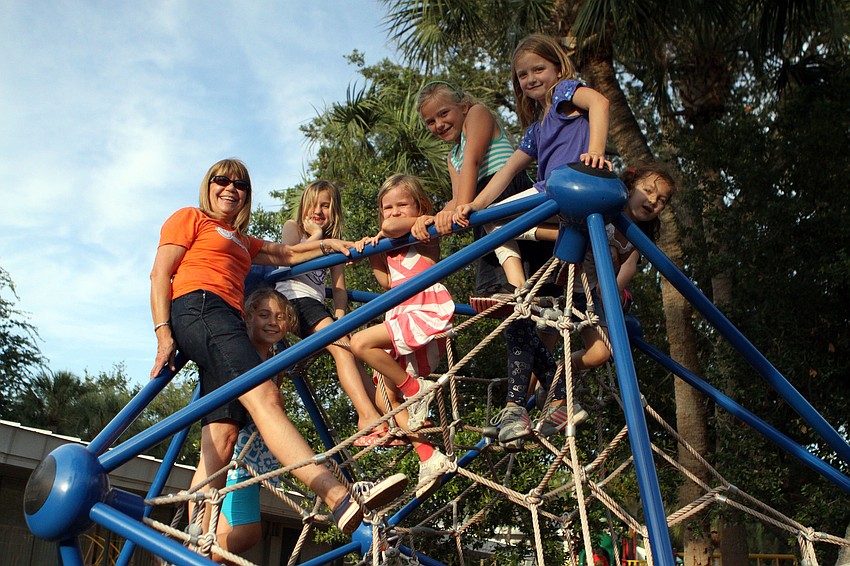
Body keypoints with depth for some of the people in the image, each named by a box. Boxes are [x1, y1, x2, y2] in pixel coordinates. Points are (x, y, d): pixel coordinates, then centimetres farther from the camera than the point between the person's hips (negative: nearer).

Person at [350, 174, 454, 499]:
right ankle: (430, 458, 2)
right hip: (404, 316, 9)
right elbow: (387, 281, 16)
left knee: (361, 343, -25)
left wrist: (381, 234, -3)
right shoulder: (393, 245, 24)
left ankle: (416, 391, -12)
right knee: (383, 396, 4)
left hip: (428, 310, -9)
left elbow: (396, 225, -22)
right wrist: (372, 252, 7)